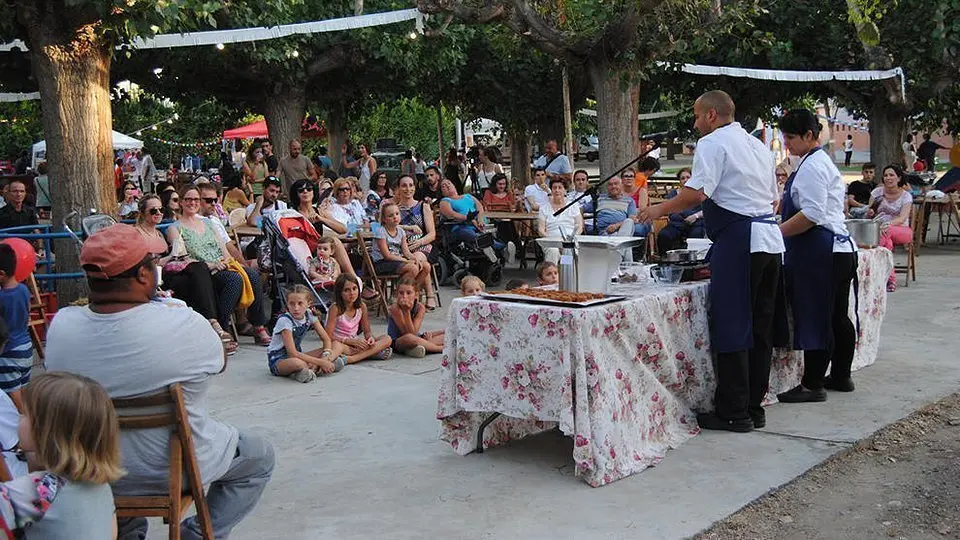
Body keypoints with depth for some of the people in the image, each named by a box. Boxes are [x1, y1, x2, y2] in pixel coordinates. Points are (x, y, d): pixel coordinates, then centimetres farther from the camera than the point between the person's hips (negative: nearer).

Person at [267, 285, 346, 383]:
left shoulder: (309, 315, -4)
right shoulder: (284, 320, -22)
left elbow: (326, 339, 0)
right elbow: (292, 353, -27)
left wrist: (325, 357, -21)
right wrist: (320, 362, -28)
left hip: (298, 355, 8)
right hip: (277, 360, -8)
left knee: (338, 345, -7)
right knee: (297, 363, -46)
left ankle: (312, 368, -23)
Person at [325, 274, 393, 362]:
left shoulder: (362, 307, 0)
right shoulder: (336, 308, -15)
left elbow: (367, 331, 8)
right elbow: (328, 336, -18)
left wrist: (370, 338, -17)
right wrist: (352, 341, -26)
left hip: (355, 343, 6)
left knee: (387, 339, -16)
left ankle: (351, 359, -34)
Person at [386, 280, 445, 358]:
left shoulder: (420, 308, -12)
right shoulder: (395, 308, -22)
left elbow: (413, 333, -21)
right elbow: (408, 334, -25)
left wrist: (407, 311, -30)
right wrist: (406, 311, -34)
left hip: (416, 337, 5)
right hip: (396, 342, -5)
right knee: (408, 338, -41)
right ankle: (442, 348, -23)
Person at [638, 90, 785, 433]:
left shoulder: (713, 143, -5)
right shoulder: (758, 145, 22)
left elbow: (697, 193, -17)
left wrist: (659, 210, -4)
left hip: (738, 242, -9)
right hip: (770, 239, 9)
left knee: (730, 327, -3)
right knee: (759, 326, 11)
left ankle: (733, 412, 1)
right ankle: (753, 406, 18)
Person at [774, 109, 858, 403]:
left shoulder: (812, 166, -12)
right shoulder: (823, 161, 20)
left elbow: (812, 214, -21)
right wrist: (779, 229, 18)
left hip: (820, 254, -11)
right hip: (839, 249, 11)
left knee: (815, 317, -5)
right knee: (837, 316, 16)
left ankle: (812, 384, 0)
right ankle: (841, 376, 27)